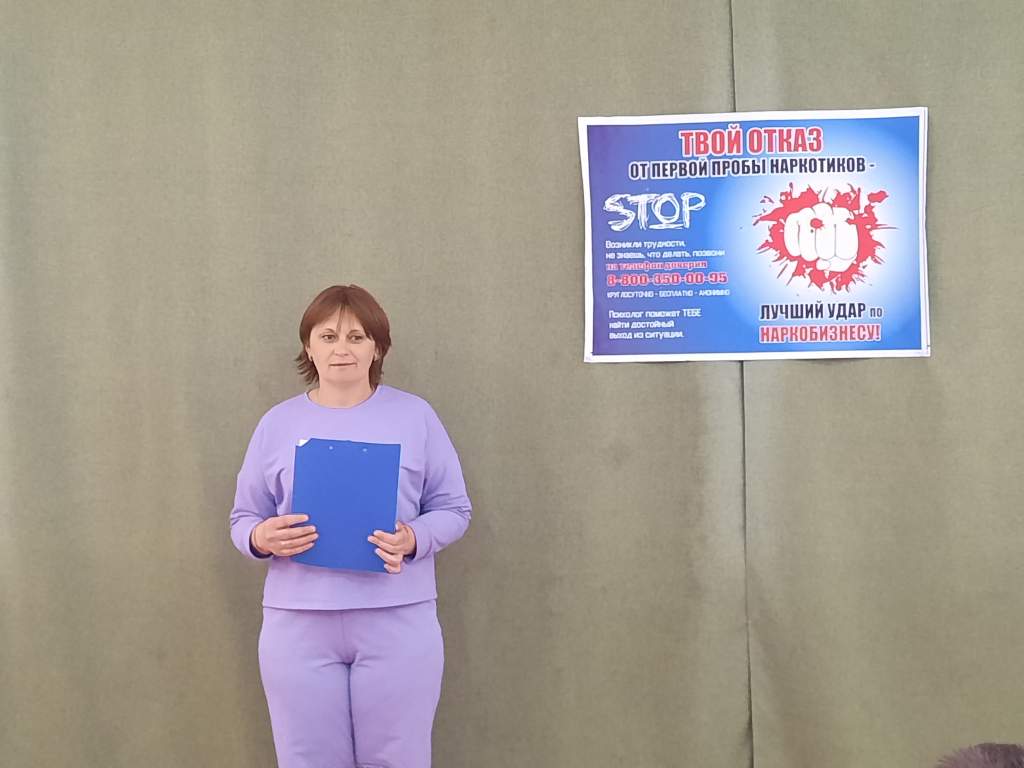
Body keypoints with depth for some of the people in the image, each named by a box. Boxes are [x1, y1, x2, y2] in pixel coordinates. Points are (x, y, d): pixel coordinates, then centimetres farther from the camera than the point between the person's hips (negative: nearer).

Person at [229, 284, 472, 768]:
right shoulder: (277, 423, 7)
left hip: (398, 620, -1)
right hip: (298, 622, 1)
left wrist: (414, 540, -15)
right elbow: (243, 519, 11)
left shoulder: (415, 416, 3)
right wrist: (261, 537, -12)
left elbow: (453, 510, 6)